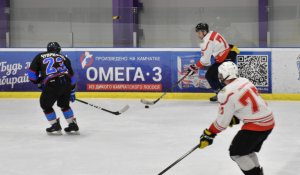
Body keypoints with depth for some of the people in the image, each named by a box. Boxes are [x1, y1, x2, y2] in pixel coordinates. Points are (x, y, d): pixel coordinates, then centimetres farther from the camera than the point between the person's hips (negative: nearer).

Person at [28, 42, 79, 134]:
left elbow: (32, 73, 15)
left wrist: (39, 83, 30)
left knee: (45, 104, 19)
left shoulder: (40, 57, 20)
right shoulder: (64, 58, 26)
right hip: (66, 83, 4)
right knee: (64, 105, 27)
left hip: (52, 85, -4)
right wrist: (72, 91, 31)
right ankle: (73, 125, 27)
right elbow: (71, 76, 24)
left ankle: (55, 127, 18)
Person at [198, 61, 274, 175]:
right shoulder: (245, 81, 6)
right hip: (268, 121, 9)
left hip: (256, 125, -9)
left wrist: (208, 135, 0)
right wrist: (235, 118, 21)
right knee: (247, 150, 23)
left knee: (236, 152, 2)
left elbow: (222, 121, -12)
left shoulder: (226, 94, -18)